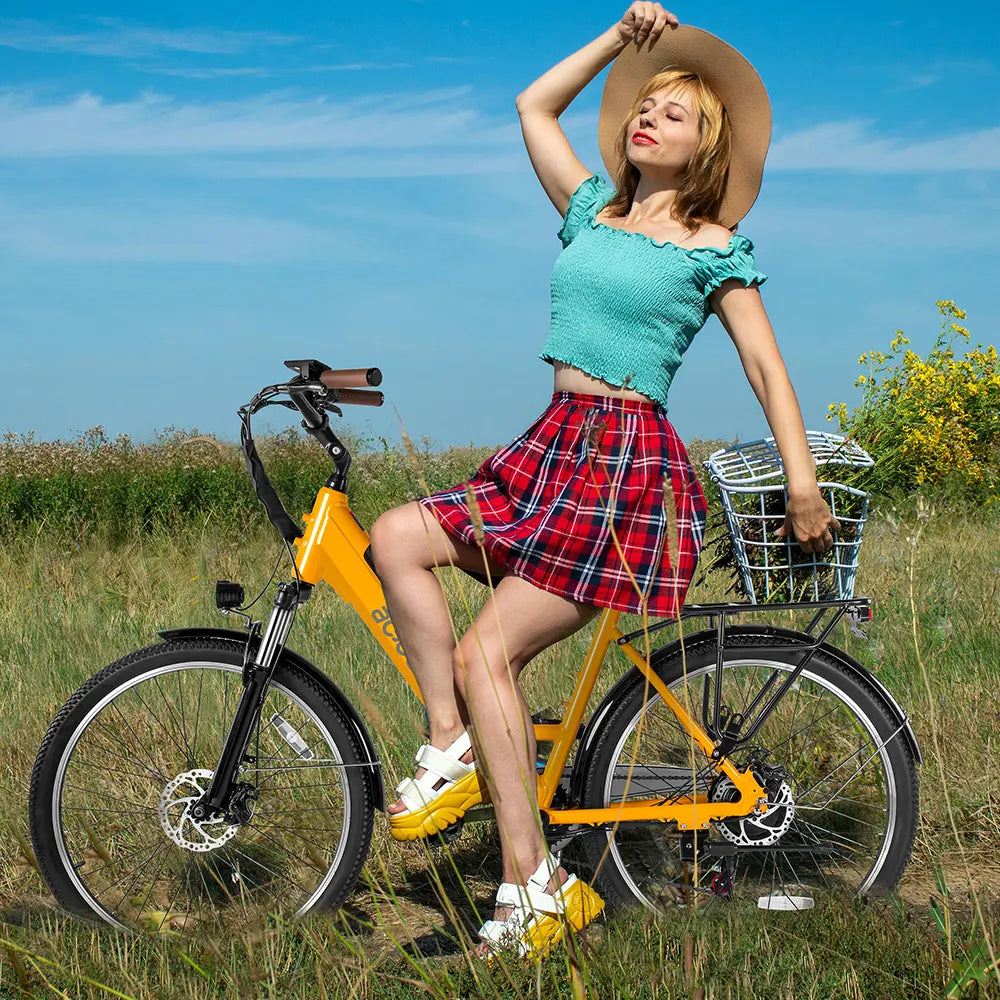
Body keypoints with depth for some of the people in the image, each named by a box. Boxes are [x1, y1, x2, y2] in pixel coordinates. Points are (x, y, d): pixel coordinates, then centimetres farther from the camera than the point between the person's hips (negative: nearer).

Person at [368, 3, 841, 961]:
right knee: (396, 538, -13)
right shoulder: (592, 210, 16)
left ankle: (533, 886, -8)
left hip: (631, 461, -7)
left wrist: (803, 486, -5)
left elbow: (766, 367, 1)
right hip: (553, 443, 7)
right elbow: (533, 104, 23)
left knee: (486, 651, -15)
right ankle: (451, 750, -7)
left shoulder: (713, 249, 1)